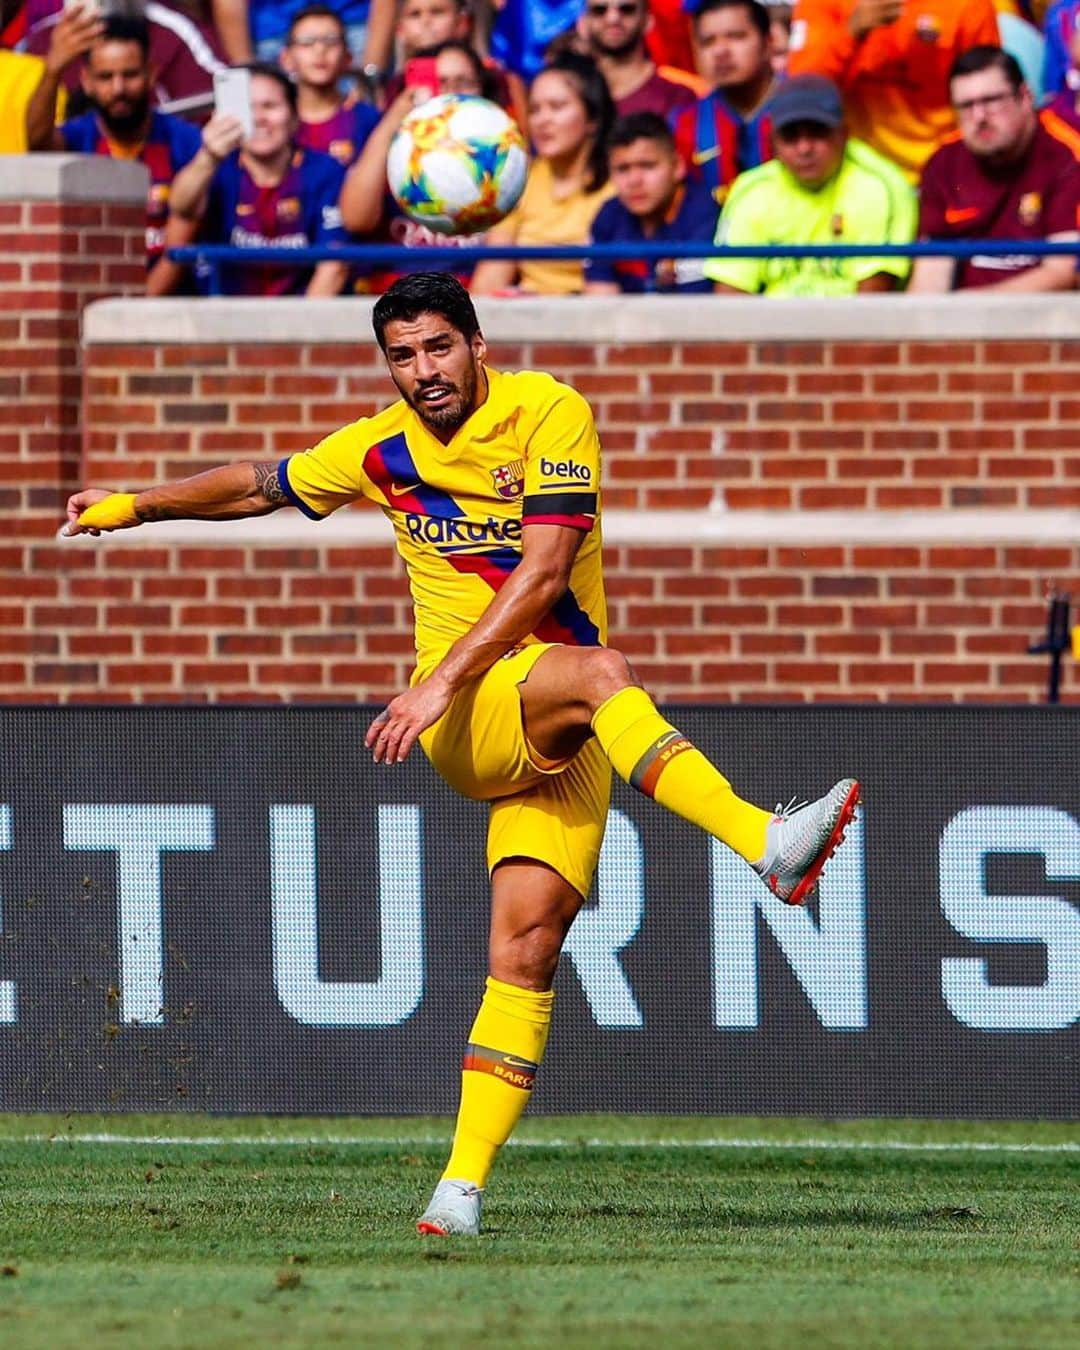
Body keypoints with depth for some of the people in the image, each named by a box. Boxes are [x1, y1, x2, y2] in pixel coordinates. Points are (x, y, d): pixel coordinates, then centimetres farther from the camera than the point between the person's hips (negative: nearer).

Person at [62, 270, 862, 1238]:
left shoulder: (551, 415, -4)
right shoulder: (383, 451, 7)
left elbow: (543, 571, -14)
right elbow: (260, 487, 25)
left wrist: (443, 679, -19)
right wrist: (133, 505, 33)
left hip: (562, 736, 0)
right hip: (465, 721, 0)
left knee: (528, 939, -12)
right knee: (600, 671, -32)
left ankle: (466, 1181, -12)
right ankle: (765, 843, -50)